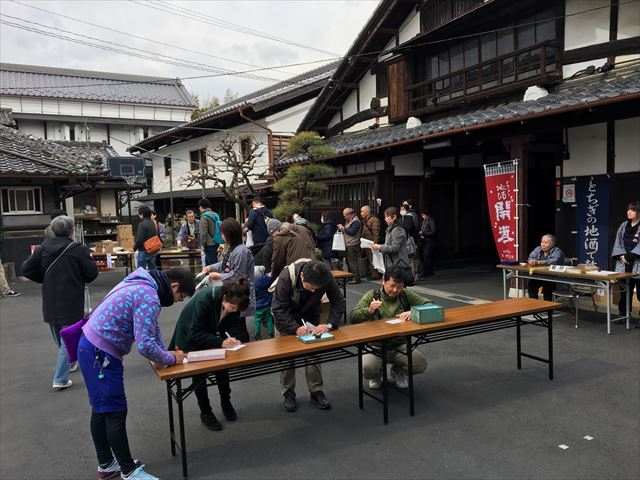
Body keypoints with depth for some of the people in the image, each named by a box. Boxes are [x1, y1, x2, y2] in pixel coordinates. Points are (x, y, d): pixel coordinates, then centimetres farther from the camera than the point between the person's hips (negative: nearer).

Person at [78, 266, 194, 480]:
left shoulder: (144, 284, 8)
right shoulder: (149, 297, -23)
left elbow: (150, 327, 17)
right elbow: (145, 345, -26)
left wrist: (165, 353, 8)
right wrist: (171, 360, -10)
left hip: (92, 347, 10)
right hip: (101, 354, -10)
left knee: (102, 410, 19)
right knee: (115, 412, 1)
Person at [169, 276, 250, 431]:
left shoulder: (233, 302, -25)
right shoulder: (204, 300, -40)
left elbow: (234, 324, -11)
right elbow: (195, 334, -35)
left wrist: (233, 338, -32)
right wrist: (220, 342, -44)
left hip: (211, 335, 4)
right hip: (190, 337, -4)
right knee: (198, 372, -4)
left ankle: (225, 402, 23)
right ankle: (205, 412, 15)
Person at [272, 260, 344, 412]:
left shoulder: (327, 277, -30)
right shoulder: (286, 277, -36)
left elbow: (338, 302, -20)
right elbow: (278, 309, -32)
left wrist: (329, 324, -34)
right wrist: (295, 328, -44)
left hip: (311, 316, 2)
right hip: (286, 317, -2)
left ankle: (316, 391, 11)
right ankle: (288, 393, 12)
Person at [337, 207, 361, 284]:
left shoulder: (355, 221, -15)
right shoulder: (348, 221, 17)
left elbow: (352, 232, -23)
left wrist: (343, 228, -16)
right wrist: (341, 228, 3)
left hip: (353, 245, -10)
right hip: (348, 245, 10)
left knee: (353, 262, -9)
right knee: (348, 261, 15)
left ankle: (356, 278, -4)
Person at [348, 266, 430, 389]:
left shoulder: (406, 295, 2)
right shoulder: (372, 295, -2)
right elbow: (352, 317, -5)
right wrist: (368, 311, -26)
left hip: (400, 345, 2)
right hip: (376, 346, -2)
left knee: (421, 365, -23)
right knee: (367, 369, -31)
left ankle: (397, 372, 13)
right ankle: (377, 375, 11)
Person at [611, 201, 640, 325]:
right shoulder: (623, 225, 13)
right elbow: (618, 243, 11)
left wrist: (628, 256, -14)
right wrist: (621, 256, -3)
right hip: (624, 265, 5)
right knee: (624, 291, 10)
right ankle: (623, 315, 19)